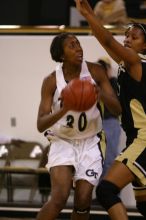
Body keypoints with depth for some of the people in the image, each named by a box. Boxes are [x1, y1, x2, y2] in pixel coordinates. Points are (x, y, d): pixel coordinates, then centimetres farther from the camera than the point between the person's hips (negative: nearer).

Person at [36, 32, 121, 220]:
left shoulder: (95, 72, -8)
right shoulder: (51, 81, -13)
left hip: (90, 143, 2)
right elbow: (41, 125, -17)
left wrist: (100, 93, -29)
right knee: (59, 198, -21)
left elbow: (117, 110, -8)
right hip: (62, 142, -2)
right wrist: (64, 110, -36)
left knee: (83, 201, -7)